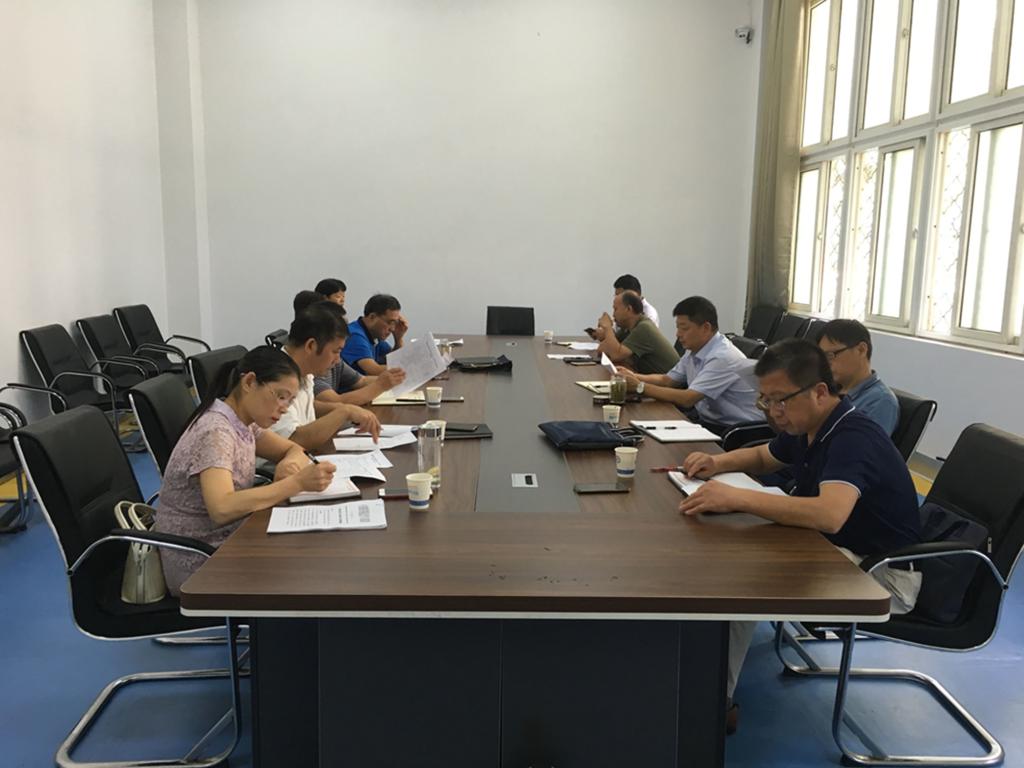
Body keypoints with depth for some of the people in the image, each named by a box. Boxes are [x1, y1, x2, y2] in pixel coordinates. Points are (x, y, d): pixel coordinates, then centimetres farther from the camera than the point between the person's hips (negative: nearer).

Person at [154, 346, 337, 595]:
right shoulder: (215, 431, -22)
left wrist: (290, 463, -9)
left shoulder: (242, 422, 3)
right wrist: (297, 483, -35)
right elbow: (222, 508, -35)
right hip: (198, 564, -8)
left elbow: (294, 449, 14)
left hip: (226, 542, 8)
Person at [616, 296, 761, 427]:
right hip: (708, 421, 8)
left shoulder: (722, 357, -22)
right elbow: (667, 380, 14)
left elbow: (687, 399, -25)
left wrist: (640, 387, -21)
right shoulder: (695, 350, 4)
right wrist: (634, 377, -3)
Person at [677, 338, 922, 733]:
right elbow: (763, 457, 22)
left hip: (883, 573, -9)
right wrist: (719, 462, 0)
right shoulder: (806, 427, 1)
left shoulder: (854, 438, -27)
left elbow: (829, 515, -45)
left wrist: (736, 497, -44)